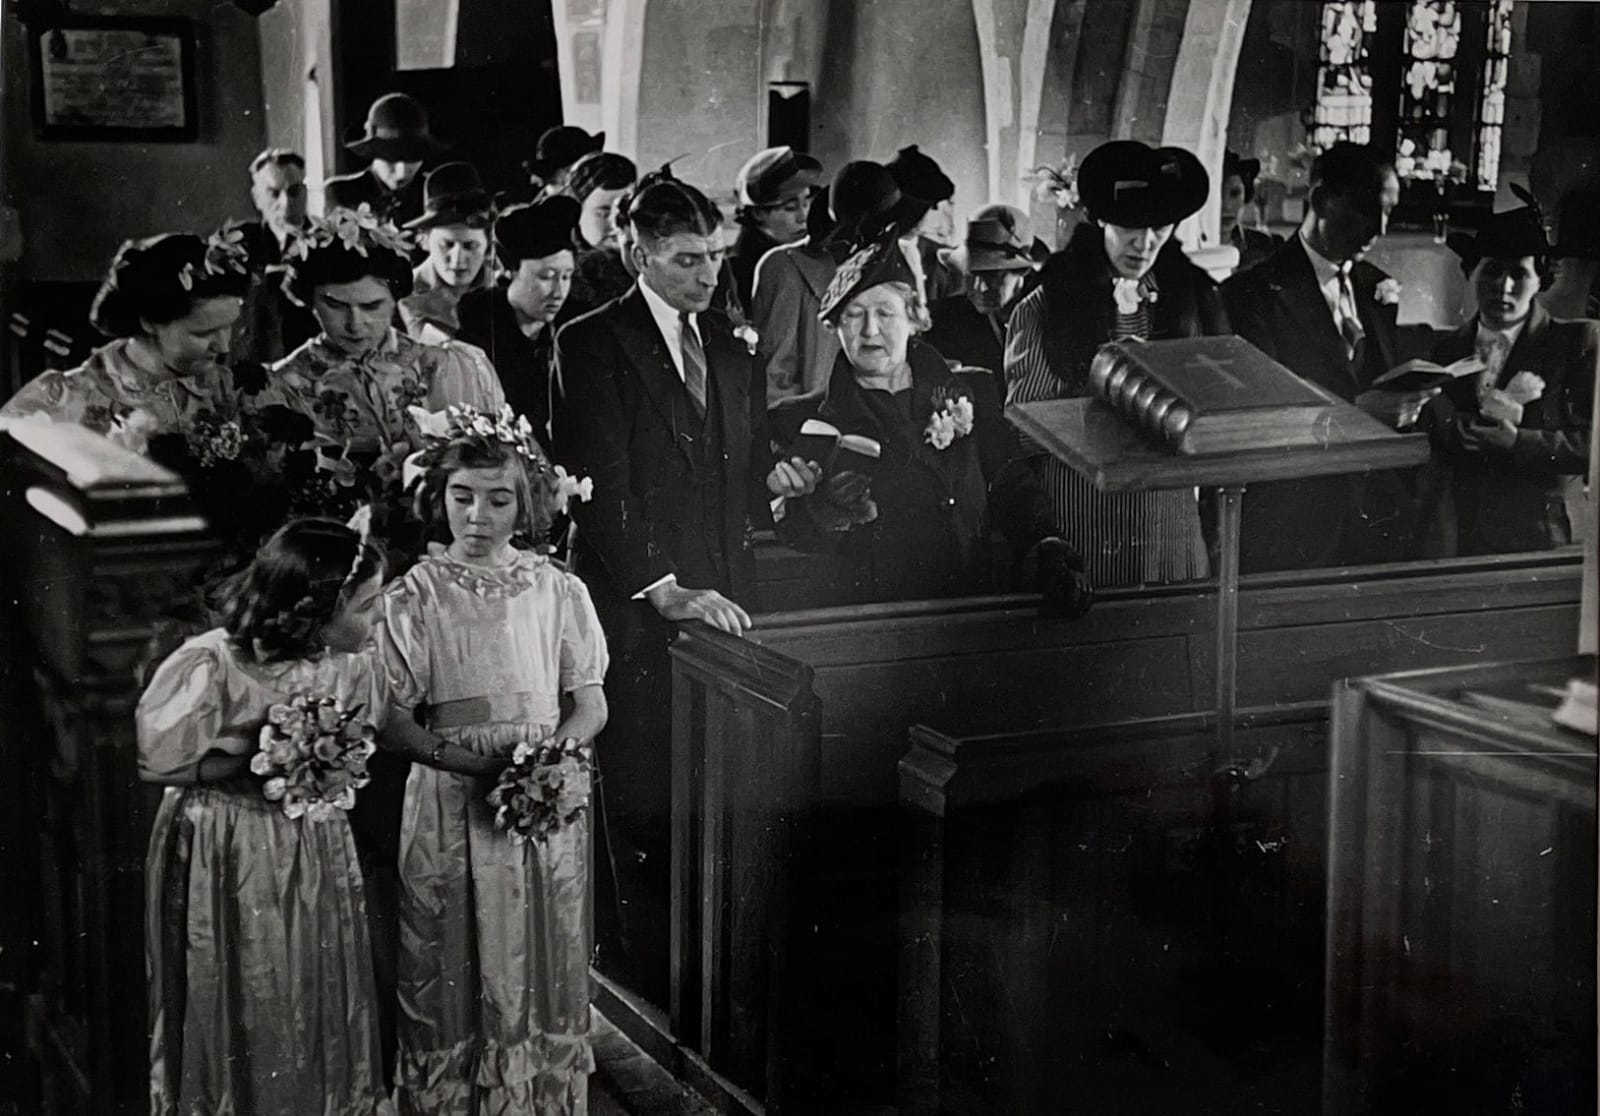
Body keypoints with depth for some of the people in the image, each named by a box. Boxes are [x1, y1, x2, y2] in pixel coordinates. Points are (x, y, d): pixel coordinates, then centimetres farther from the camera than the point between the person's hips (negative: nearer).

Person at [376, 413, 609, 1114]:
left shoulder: (558, 592, 2)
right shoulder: (414, 598, -4)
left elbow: (591, 706, 5)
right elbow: (394, 724, -5)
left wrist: (550, 753, -15)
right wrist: (468, 760, -20)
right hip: (450, 807, -2)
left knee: (541, 972, 8)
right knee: (454, 982, 3)